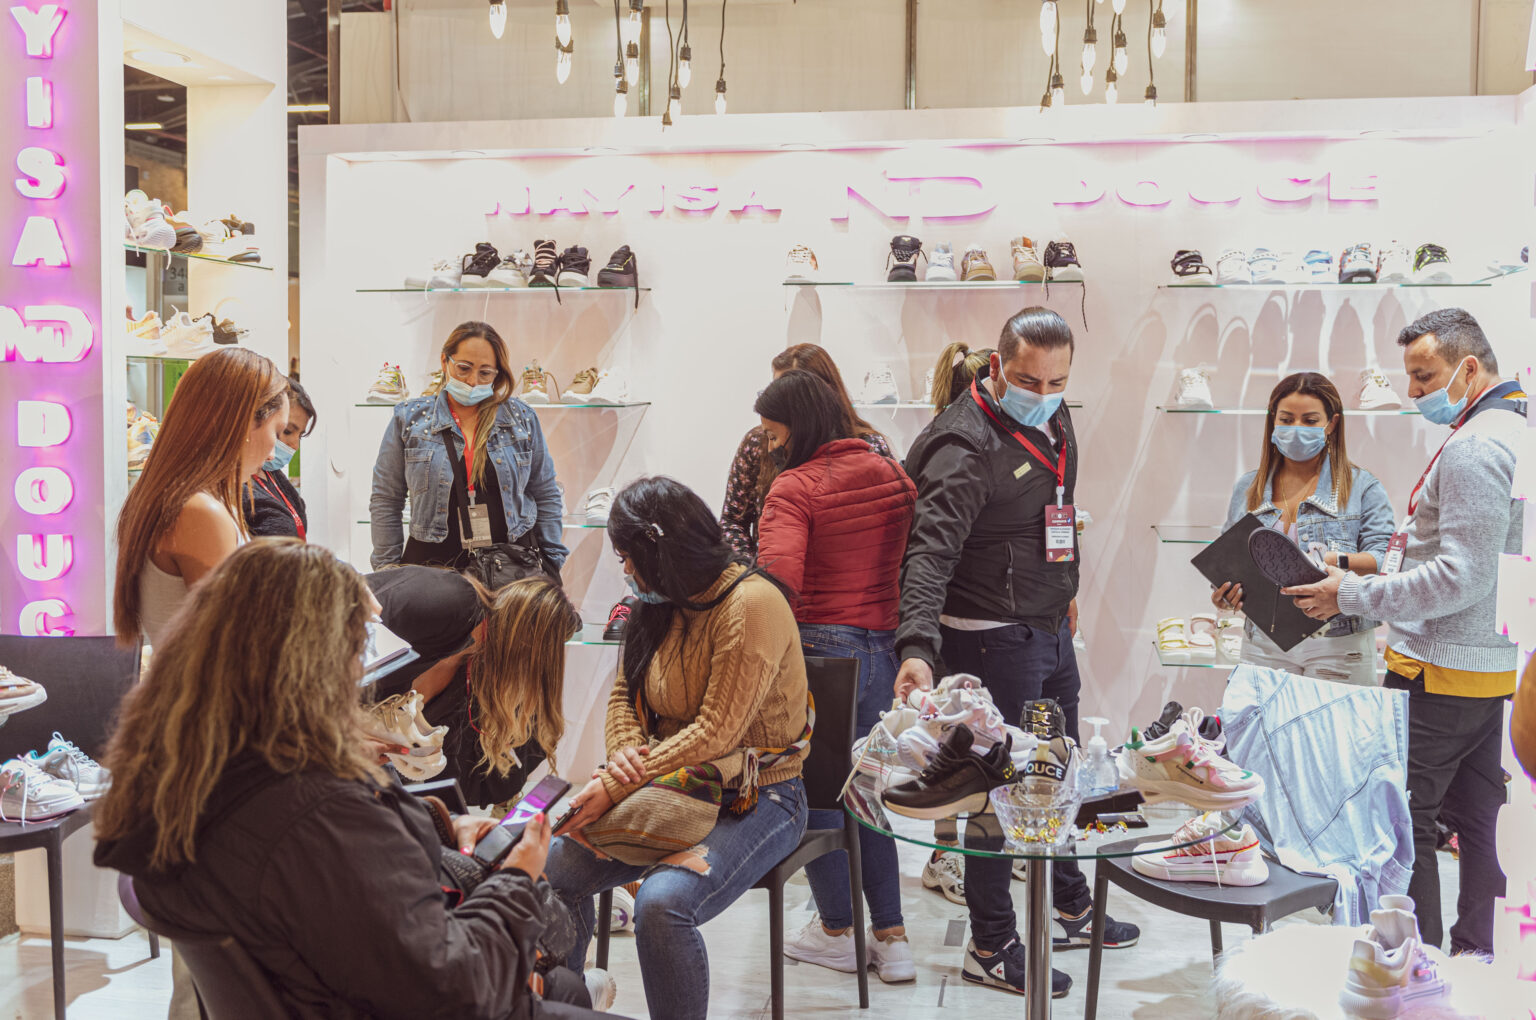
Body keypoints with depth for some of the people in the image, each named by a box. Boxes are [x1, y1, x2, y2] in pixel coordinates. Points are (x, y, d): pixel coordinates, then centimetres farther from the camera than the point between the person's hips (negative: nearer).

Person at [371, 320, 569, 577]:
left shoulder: (522, 419, 7)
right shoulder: (409, 419, 5)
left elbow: (546, 497, 12)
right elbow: (385, 501, 7)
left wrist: (552, 566, 7)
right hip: (433, 563, -1)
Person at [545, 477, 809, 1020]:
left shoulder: (752, 604, -18)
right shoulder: (659, 602, 8)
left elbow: (715, 734, -22)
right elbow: (623, 694, 15)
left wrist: (615, 788, -23)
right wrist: (625, 752, -9)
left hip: (756, 797, -7)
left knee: (662, 902, -31)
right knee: (556, 863, -12)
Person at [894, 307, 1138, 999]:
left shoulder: (1051, 419, 6)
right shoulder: (967, 448, -23)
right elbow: (930, 551, -34)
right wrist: (917, 646, -45)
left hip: (1051, 631, 9)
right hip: (993, 640, -9)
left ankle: (1071, 910, 41)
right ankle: (991, 948, 16)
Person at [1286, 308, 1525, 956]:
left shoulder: (1474, 446, -19)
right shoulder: (1515, 428, 14)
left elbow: (1461, 579, -24)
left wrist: (1355, 596, -17)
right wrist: (1386, 565, 14)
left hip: (1444, 672, -10)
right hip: (1495, 664, 10)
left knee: (1402, 819, -2)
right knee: (1477, 821, 16)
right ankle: (1474, 958, 25)